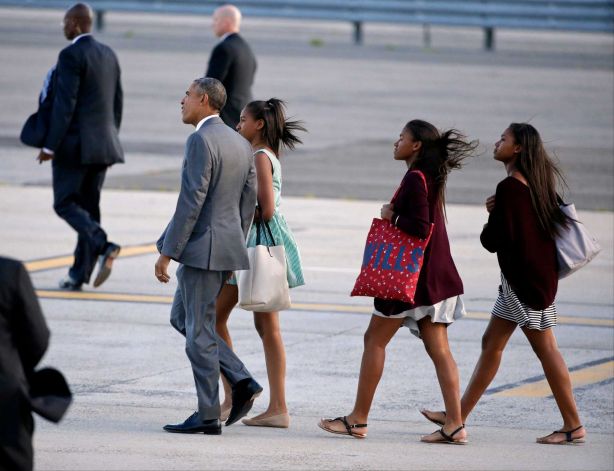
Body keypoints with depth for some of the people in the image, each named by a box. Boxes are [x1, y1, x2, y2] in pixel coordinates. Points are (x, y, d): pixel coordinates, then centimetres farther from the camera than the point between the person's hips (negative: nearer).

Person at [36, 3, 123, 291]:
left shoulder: (71, 55, -13)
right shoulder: (108, 55, 11)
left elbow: (65, 103, -18)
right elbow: (117, 103, 15)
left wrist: (50, 146, -16)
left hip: (75, 143, -8)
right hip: (102, 144, 8)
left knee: (65, 204, -3)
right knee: (88, 206, 9)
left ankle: (103, 246, -23)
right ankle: (80, 274, 9)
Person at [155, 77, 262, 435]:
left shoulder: (201, 140, -14)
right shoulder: (241, 144, 13)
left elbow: (192, 201, -19)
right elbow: (248, 203, 15)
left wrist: (167, 253, -16)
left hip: (203, 247, -9)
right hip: (229, 246, 9)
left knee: (199, 330, -2)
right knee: (182, 318, 19)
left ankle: (208, 415, 1)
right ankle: (241, 382, 8)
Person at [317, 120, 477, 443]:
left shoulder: (415, 179, -15)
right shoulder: (430, 178, 14)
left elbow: (420, 227, -24)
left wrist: (391, 216, -11)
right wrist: (395, 214, 8)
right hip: (435, 276, 9)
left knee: (375, 340, 1)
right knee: (438, 348, 4)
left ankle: (358, 419, 5)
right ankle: (454, 425, -2)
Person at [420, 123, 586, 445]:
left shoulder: (510, 188, -19)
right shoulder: (535, 183, 10)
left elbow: (494, 240, -19)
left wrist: (492, 216, 3)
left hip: (525, 279, -10)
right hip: (536, 274, 10)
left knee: (545, 349, -5)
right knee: (492, 343, 14)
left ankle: (573, 426, -2)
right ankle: (459, 415, 20)